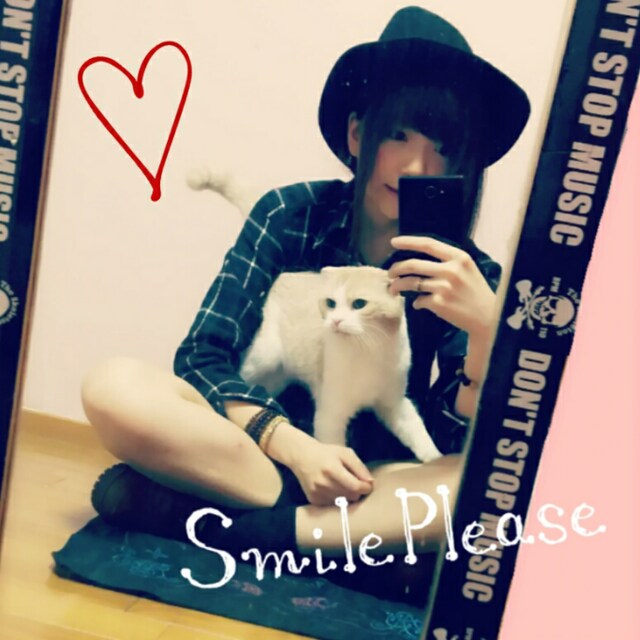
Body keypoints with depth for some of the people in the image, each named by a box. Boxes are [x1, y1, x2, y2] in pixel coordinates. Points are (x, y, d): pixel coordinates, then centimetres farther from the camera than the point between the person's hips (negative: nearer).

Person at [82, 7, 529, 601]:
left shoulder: (467, 274, -3)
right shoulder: (291, 214, -4)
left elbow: (465, 443, -9)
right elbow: (202, 355, -8)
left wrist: (487, 325, -27)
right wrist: (292, 445, -22)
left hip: (372, 481, 1)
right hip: (254, 446, 0)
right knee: (114, 387, -24)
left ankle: (216, 519, -25)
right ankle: (365, 542, -21)